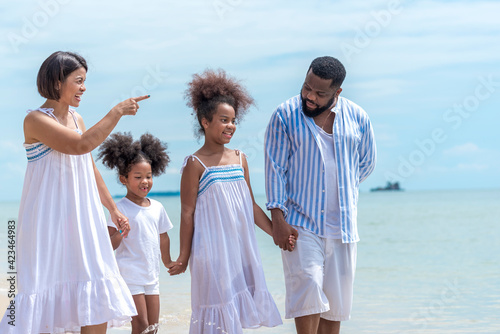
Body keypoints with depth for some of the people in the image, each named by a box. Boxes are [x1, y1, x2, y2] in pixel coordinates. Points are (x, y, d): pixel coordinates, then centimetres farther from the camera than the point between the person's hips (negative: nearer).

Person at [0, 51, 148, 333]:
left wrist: (113, 209, 22)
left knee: (97, 299, 3)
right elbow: (81, 145, -26)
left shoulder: (76, 118, 12)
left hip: (82, 218, 7)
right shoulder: (36, 120, -12)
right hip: (49, 220, -7)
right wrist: (117, 111, -20)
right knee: (46, 291, -6)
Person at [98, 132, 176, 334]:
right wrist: (119, 233, -33)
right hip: (130, 276, -6)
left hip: (152, 276, 6)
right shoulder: (121, 208, -10)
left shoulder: (157, 208, 8)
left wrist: (167, 262, 26)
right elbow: (110, 245, -14)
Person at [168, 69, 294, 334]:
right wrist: (183, 257, -7)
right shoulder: (196, 164, -6)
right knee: (217, 305, -3)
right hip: (211, 251, -6)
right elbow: (187, 213, -6)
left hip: (240, 248, 6)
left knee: (234, 310, 7)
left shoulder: (239, 159, 10)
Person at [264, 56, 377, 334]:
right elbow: (276, 168, -5)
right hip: (299, 222, -3)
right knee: (308, 286, -16)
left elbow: (366, 164, 18)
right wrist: (278, 218, -11)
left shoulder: (358, 118, 3)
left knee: (337, 300, 5)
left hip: (343, 224, 3)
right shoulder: (285, 116, -3)